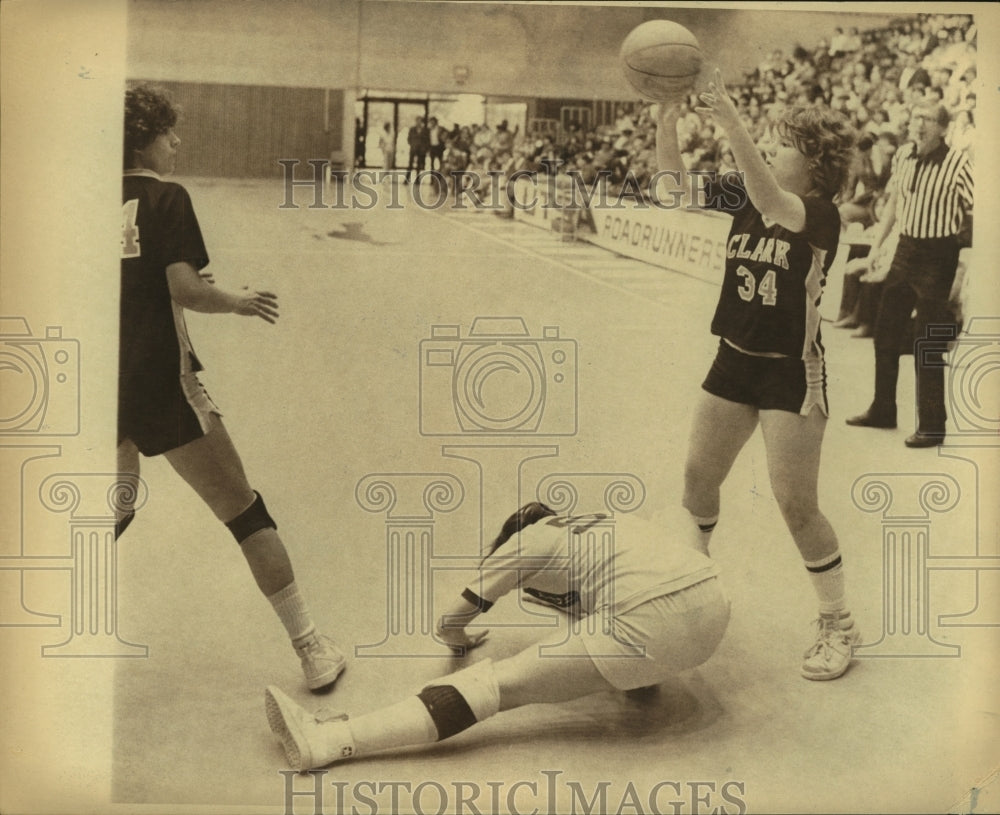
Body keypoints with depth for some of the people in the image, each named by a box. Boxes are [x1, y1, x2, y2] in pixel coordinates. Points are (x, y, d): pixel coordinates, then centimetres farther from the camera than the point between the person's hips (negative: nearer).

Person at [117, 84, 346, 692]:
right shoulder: (167, 198, -6)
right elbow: (187, 290, -15)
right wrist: (241, 302, 2)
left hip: (104, 384, 6)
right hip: (162, 380, -6)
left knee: (117, 509, 29)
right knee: (245, 511, 2)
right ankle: (313, 649, 5)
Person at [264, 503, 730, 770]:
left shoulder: (528, 540, 15)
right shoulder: (600, 524, 32)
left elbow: (450, 624, 20)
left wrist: (460, 640, 42)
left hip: (648, 625, -6)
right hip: (713, 604, 6)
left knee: (498, 685, -3)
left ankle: (325, 743, -4)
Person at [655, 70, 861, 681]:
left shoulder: (821, 213, -16)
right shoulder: (746, 198, 2)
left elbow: (772, 206, -38)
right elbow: (677, 185, -4)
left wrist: (733, 124, -45)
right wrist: (667, 121, -20)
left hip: (793, 372, -6)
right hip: (735, 360, 7)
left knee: (796, 503, -5)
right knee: (699, 476, 15)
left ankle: (840, 624, 13)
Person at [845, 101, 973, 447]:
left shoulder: (958, 163, -15)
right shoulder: (902, 155, 3)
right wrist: (877, 245, 14)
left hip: (938, 255, -6)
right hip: (905, 248, 6)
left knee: (928, 344, -2)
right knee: (885, 333, 15)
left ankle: (932, 426, 10)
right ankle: (882, 410, 31)